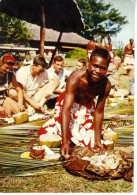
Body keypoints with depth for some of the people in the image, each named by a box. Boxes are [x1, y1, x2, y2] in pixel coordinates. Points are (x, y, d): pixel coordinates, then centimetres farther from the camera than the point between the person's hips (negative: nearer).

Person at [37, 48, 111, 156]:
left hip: (87, 105, 3)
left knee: (89, 142, 1)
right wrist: (65, 142, -47)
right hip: (68, 102, -3)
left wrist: (97, 141, -20)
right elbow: (66, 109, -42)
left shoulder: (106, 85, -27)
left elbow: (99, 112, -18)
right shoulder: (76, 78, -39)